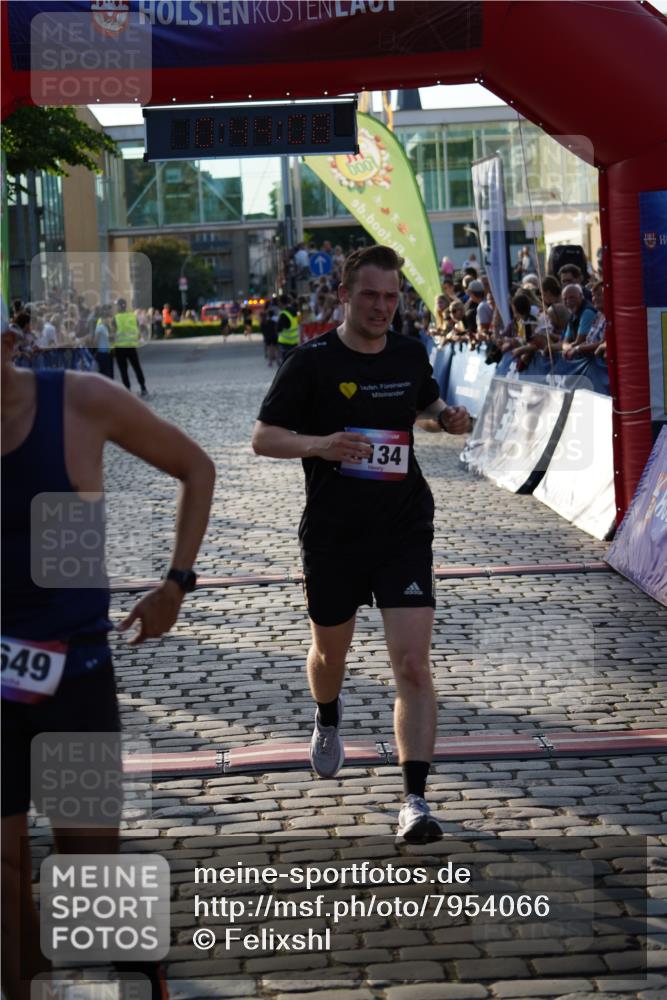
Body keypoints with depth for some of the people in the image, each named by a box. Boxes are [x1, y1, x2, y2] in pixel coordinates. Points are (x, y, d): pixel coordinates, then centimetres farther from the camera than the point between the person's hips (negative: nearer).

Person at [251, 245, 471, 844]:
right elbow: (262, 438, -7)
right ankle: (328, 722, 55)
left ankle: (416, 800, -10)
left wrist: (447, 418, 0)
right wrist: (318, 444, -25)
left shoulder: (410, 354, 3)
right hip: (332, 535, -1)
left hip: (405, 531, 1)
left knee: (414, 665, -12)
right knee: (330, 652, 20)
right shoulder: (312, 362, -8)